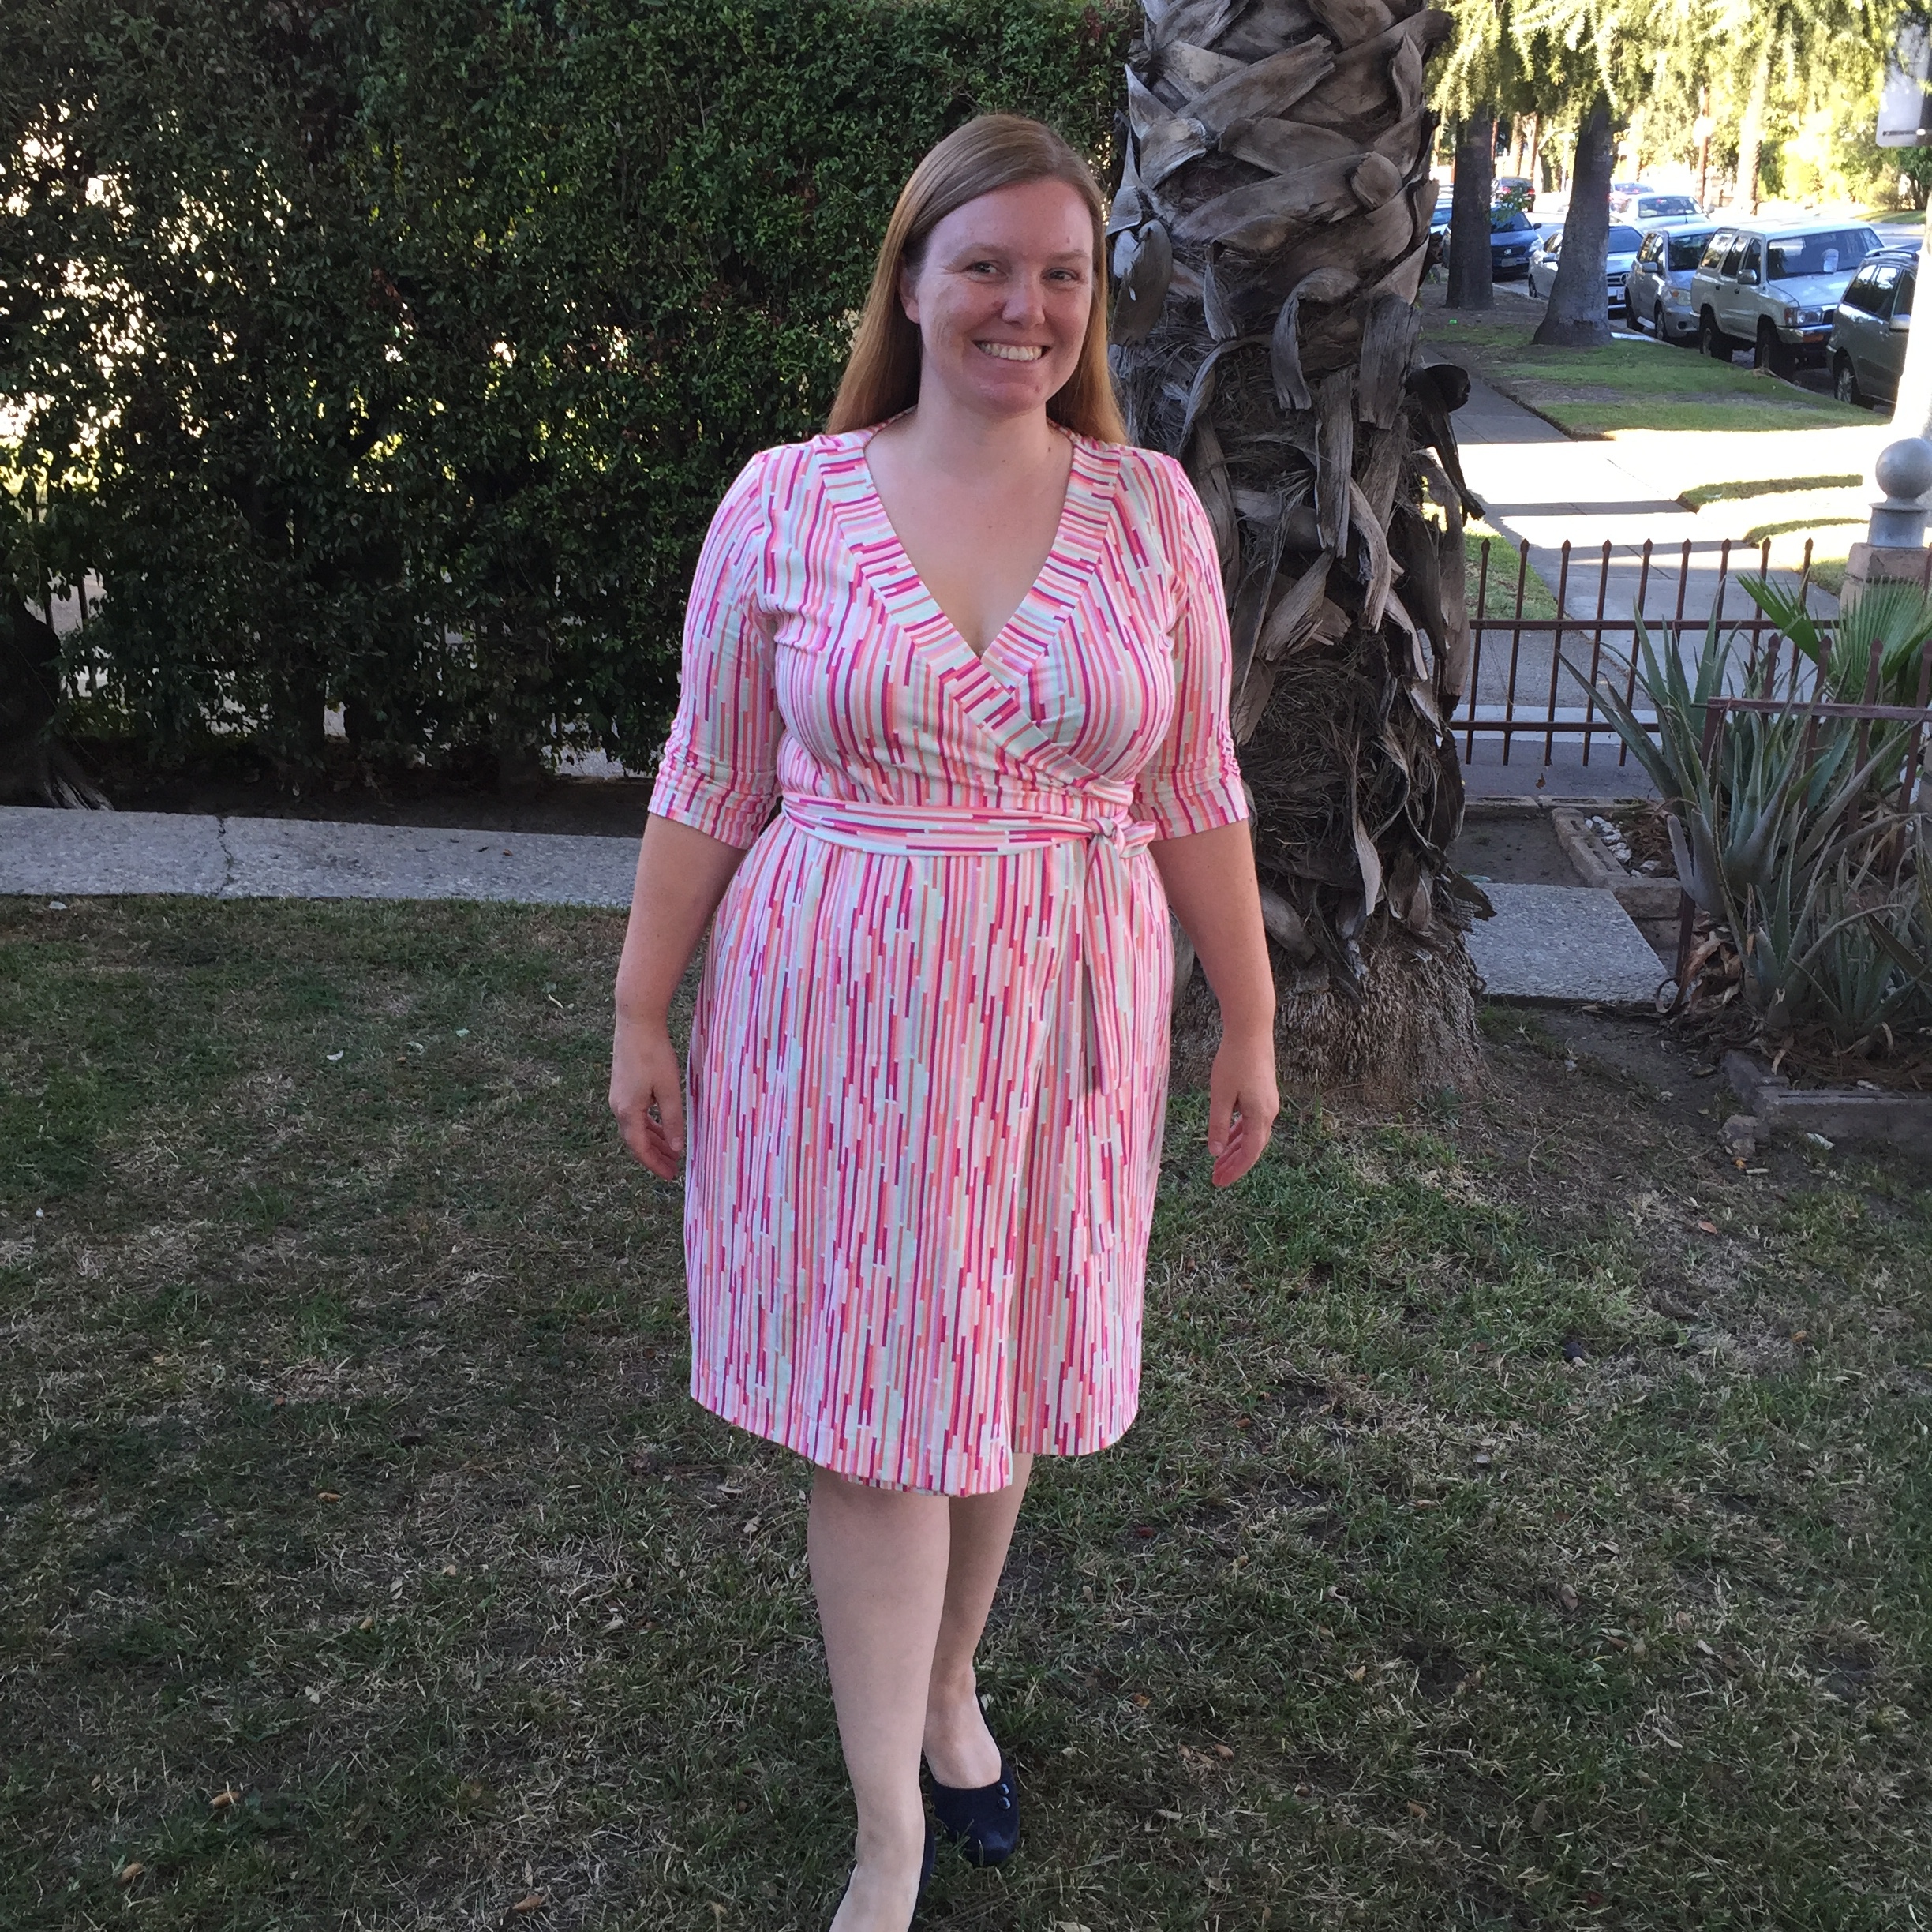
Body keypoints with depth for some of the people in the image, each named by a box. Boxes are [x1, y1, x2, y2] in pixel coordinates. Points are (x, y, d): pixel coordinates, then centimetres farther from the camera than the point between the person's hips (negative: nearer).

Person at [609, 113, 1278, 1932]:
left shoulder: (1151, 507, 1)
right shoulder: (785, 501, -3)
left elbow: (1193, 794, 4)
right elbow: (710, 784, 1)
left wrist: (1248, 1019, 4)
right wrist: (641, 1012, 1)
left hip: (1060, 1014, 2)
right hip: (839, 1013, -1)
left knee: (999, 1377, 15)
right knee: (875, 1408, 3)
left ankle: (949, 1690, 42)